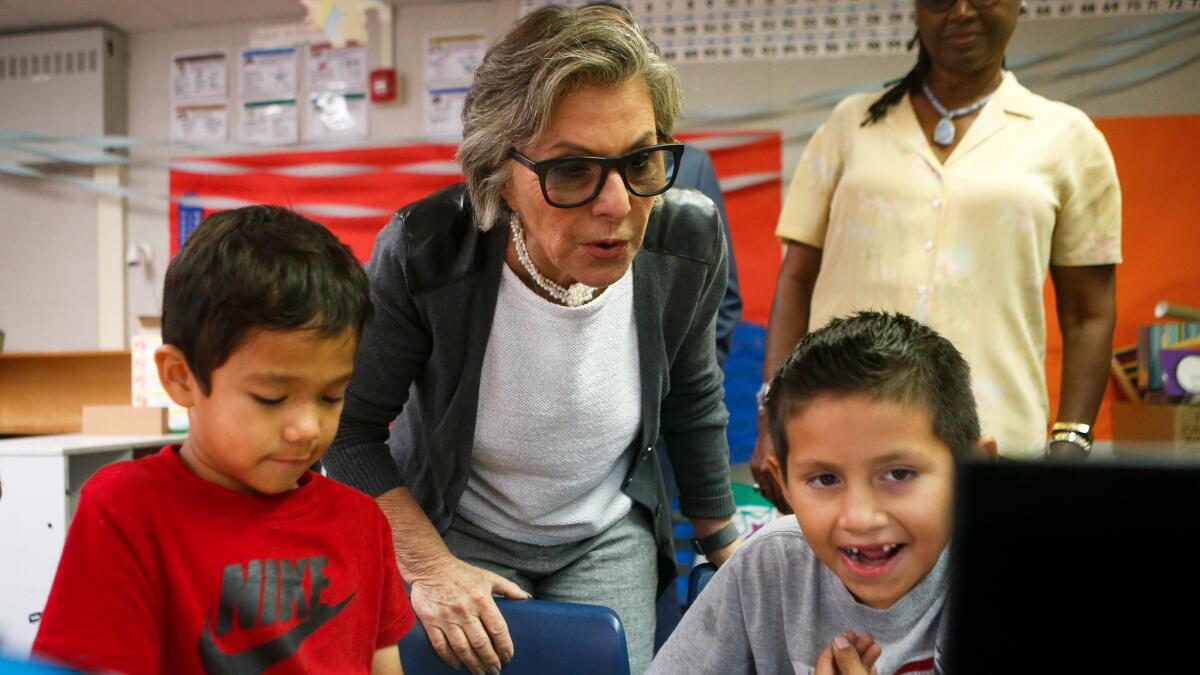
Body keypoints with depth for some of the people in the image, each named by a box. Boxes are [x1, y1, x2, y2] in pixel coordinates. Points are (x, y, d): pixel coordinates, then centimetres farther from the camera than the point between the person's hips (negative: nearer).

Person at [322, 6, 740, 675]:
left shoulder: (689, 242, -20)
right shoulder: (422, 255, -30)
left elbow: (694, 399, 1)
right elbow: (351, 430, -13)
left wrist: (725, 544, 12)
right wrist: (429, 566, -18)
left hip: (609, 532, 3)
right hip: (457, 530, -2)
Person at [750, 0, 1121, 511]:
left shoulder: (1067, 136, 9)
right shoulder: (852, 123, 11)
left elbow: (1089, 315, 8)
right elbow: (797, 279, 8)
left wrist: (1072, 444, -1)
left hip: (992, 446, 0)